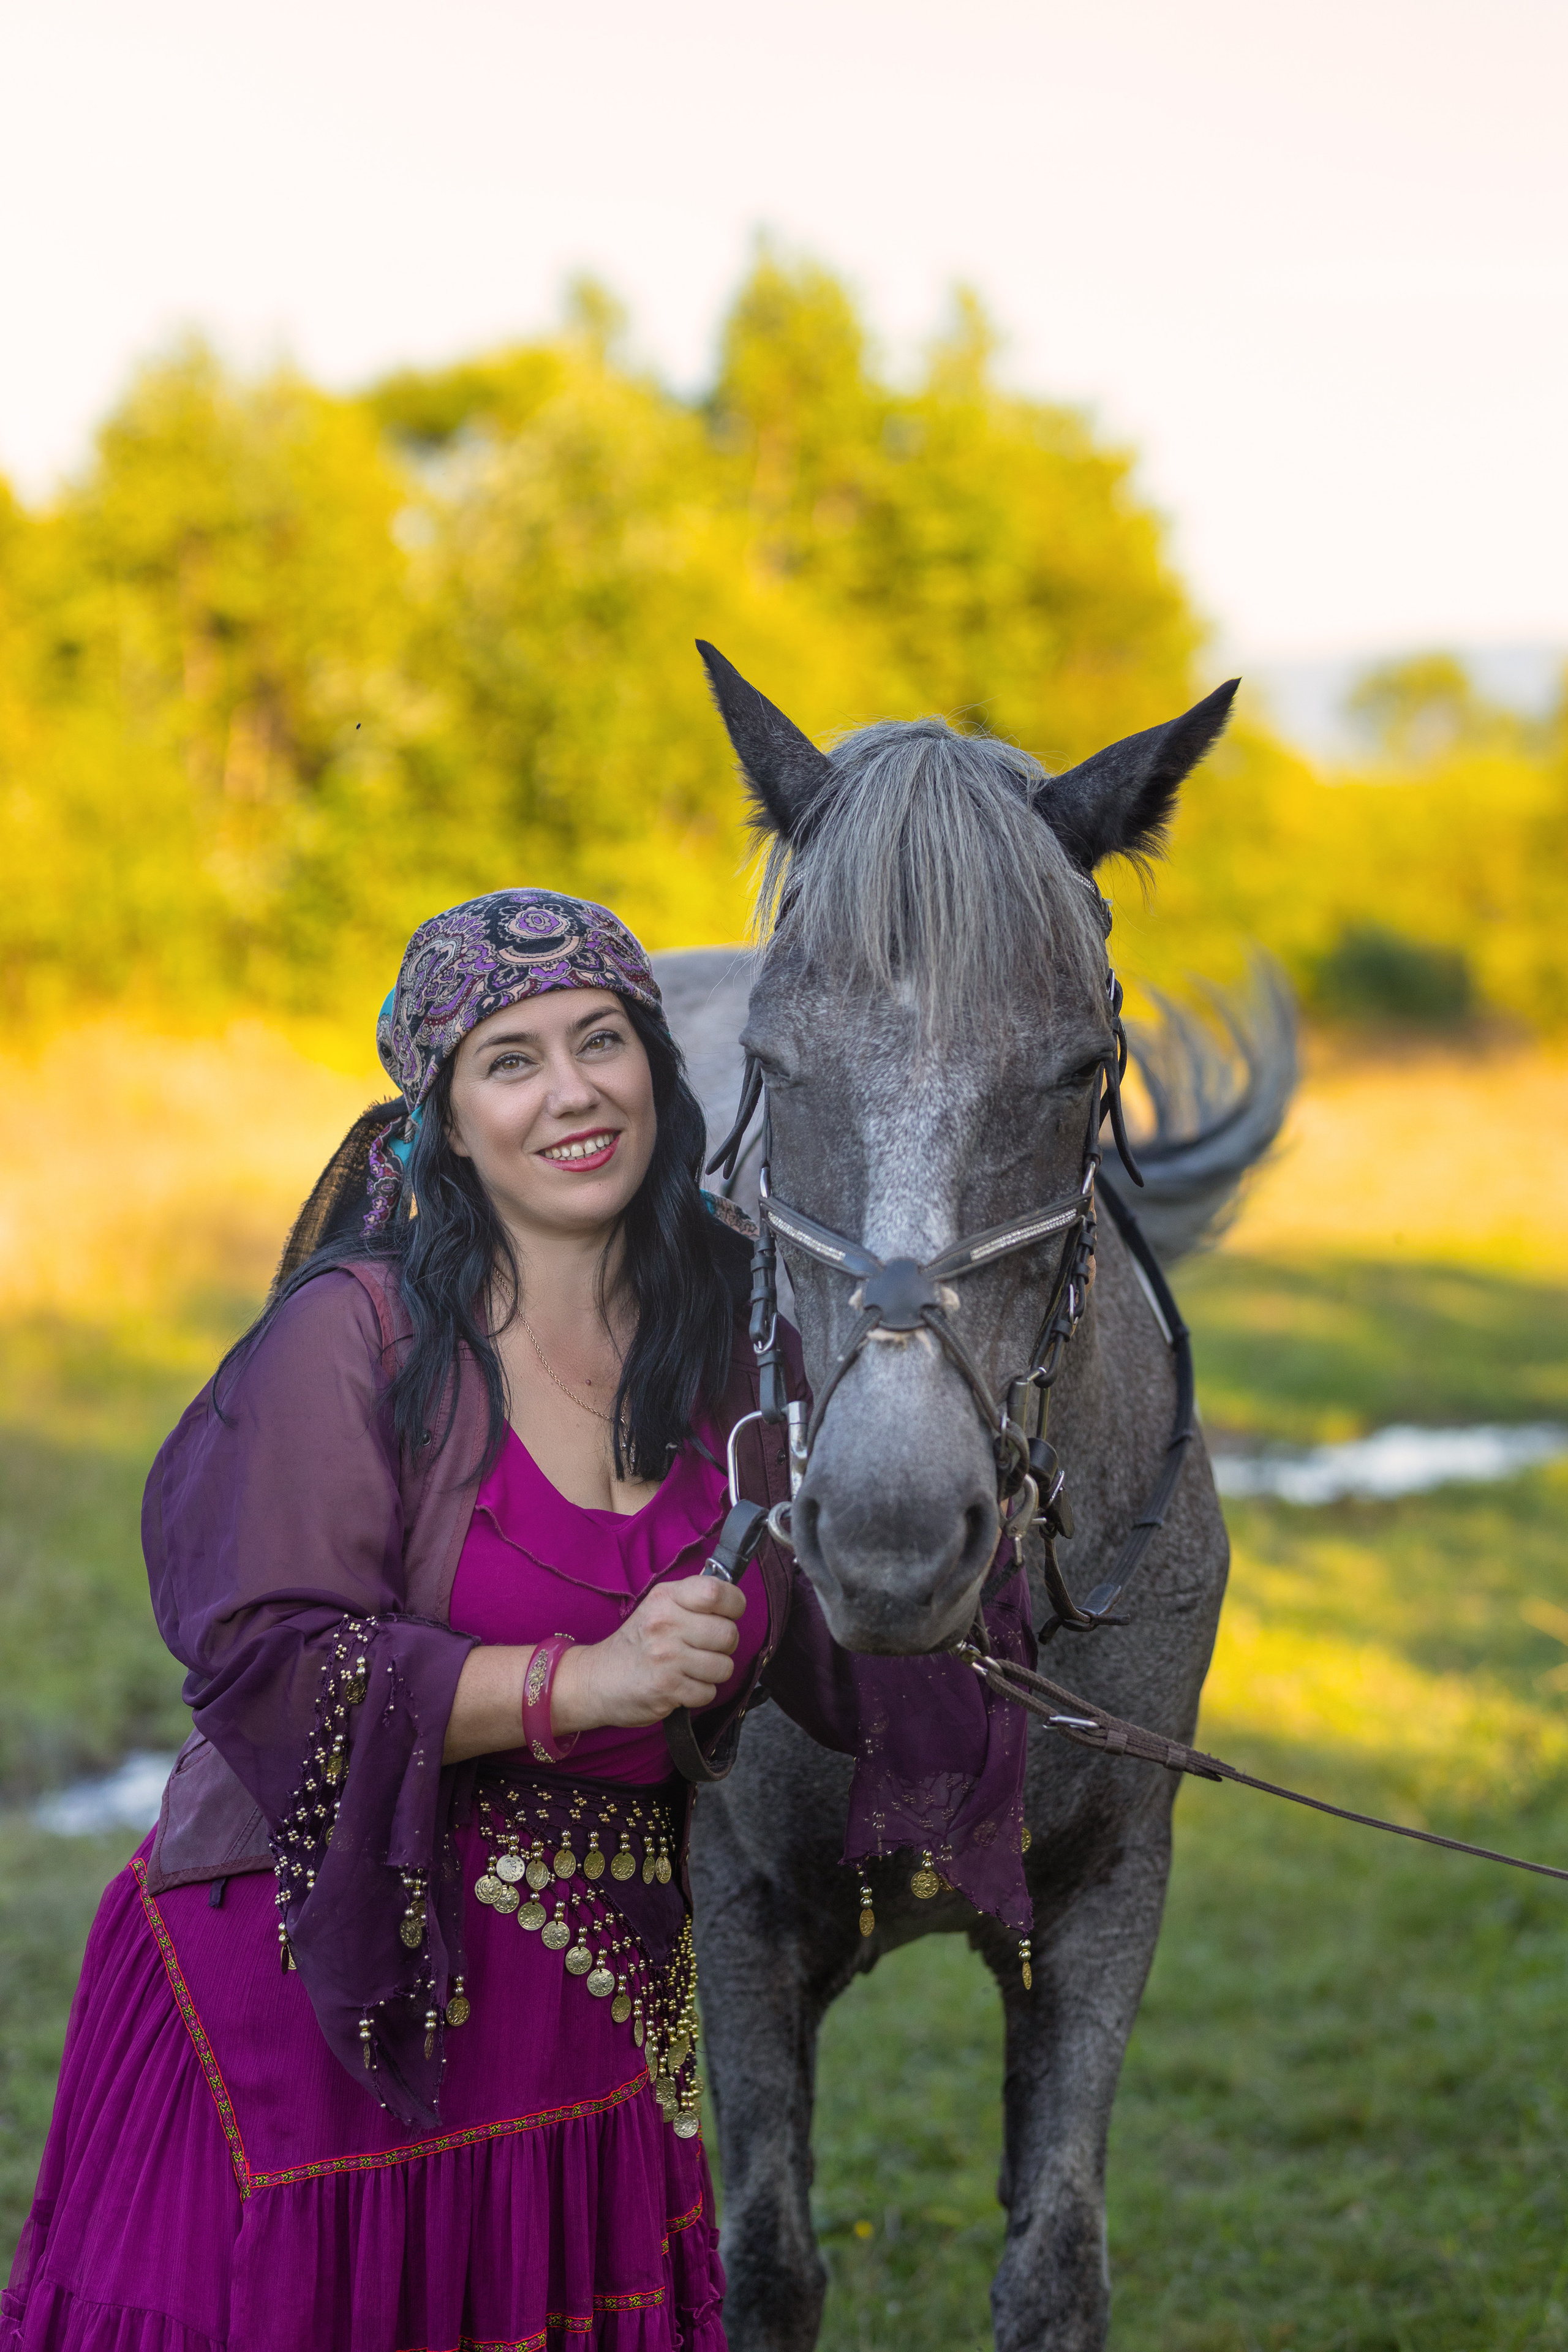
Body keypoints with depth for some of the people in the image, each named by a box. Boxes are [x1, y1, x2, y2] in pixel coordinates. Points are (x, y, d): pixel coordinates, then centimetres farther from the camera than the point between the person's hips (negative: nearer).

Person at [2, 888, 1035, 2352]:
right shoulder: (356, 1331, -11)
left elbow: (835, 1646, 15)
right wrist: (577, 1681, -24)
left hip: (604, 1993, 5)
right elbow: (259, 1656, -18)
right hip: (319, 1983, -4)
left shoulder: (734, 1322, 5)